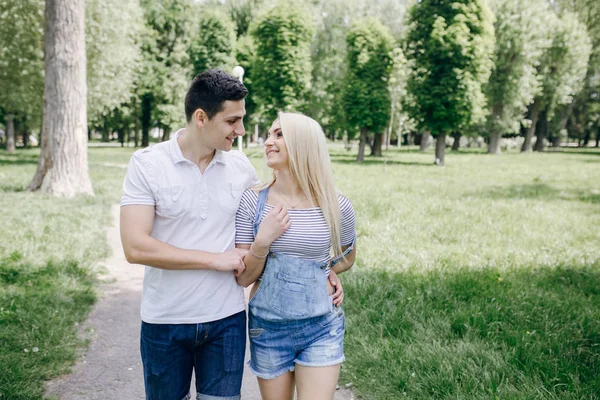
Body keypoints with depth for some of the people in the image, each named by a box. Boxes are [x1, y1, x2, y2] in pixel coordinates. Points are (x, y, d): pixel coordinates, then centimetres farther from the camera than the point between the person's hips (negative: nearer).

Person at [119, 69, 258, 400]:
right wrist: (215, 259, -17)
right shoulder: (147, 164, -10)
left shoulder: (241, 166, 0)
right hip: (164, 323, -2)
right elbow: (136, 248, -18)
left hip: (227, 319, 2)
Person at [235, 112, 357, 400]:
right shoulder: (252, 202, -8)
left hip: (321, 328, 0)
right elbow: (243, 278, -7)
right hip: (268, 328, 1)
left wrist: (322, 273, 0)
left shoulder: (336, 207, -7)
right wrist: (262, 241, -21)